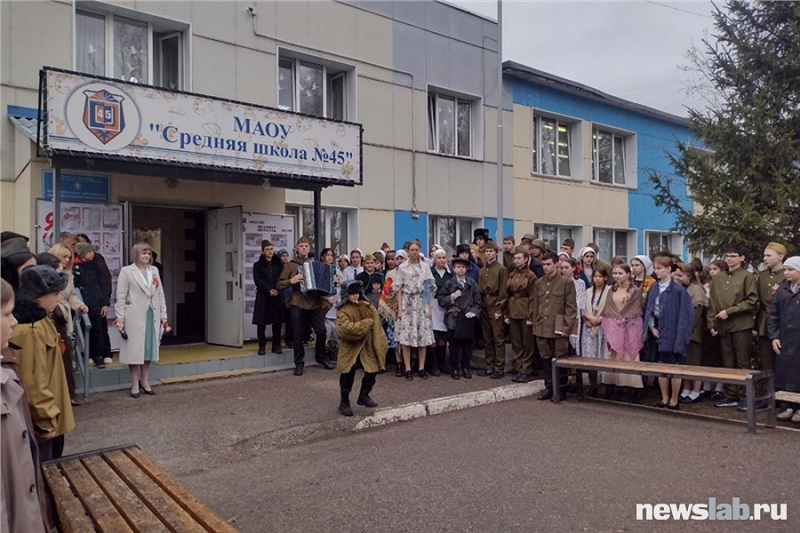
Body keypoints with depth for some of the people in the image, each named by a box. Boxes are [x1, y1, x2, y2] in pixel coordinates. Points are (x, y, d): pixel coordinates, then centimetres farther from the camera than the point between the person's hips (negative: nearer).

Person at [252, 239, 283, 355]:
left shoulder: (279, 264, 11)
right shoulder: (257, 265, 7)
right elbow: (258, 280, -3)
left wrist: (277, 290, -12)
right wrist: (269, 290, -15)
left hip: (277, 297, 1)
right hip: (263, 297, -1)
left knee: (277, 322, 1)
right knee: (261, 323, -2)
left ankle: (276, 346, 11)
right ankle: (262, 346, 7)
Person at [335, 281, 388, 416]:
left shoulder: (367, 307, 2)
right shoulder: (342, 311, -10)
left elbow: (376, 326, 0)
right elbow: (346, 328, -25)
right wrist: (366, 323, -19)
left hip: (367, 346, 4)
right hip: (350, 349, -4)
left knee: (372, 370, 2)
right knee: (348, 375, 0)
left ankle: (364, 396, 24)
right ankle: (344, 403, 19)